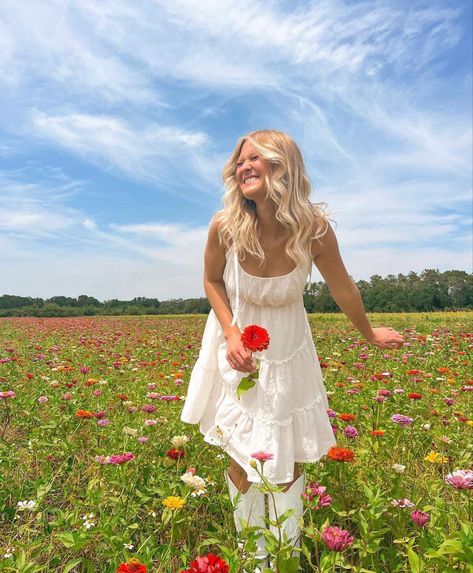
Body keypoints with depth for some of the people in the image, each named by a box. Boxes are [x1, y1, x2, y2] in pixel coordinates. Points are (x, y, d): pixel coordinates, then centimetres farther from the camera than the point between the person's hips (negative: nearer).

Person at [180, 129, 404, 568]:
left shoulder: (314, 230, -25)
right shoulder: (225, 227, -23)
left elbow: (343, 290, -7)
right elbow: (212, 281, -4)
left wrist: (369, 335, 9)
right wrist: (232, 335, -17)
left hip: (287, 349, 0)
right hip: (236, 342, 1)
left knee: (286, 457, 11)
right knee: (242, 459, 10)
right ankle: (252, 555, 39)